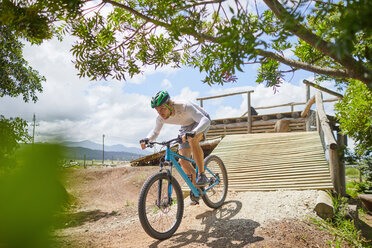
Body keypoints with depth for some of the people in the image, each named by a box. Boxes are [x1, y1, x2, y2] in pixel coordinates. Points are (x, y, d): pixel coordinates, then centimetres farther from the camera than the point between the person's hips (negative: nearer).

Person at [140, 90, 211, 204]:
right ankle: (195, 187, 13)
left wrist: (193, 132, -66)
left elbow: (205, 120, -47)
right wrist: (147, 139, -28)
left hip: (201, 122, -5)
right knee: (183, 161, -8)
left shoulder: (185, 107, -39)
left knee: (192, 140, -38)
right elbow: (155, 132, -5)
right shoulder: (161, 118, -22)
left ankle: (202, 175, -24)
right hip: (186, 126, 5)